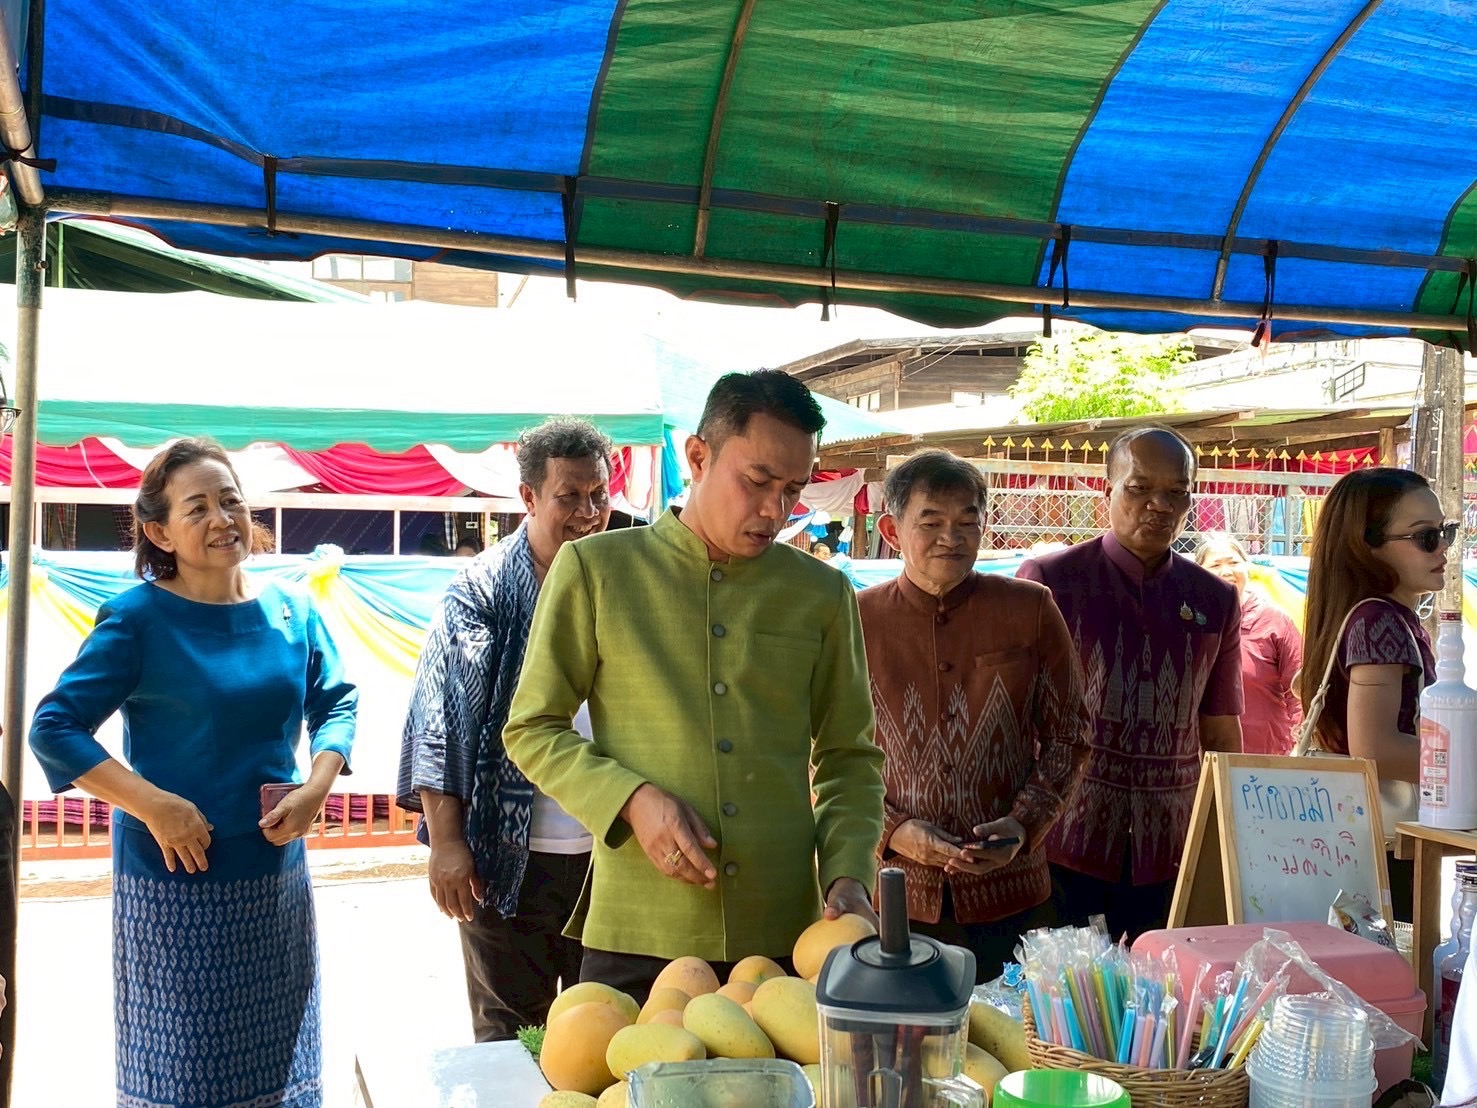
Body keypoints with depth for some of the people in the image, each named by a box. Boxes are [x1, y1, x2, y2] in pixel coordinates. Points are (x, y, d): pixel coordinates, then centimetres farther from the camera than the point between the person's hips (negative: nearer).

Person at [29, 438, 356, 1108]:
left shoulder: (290, 611, 2)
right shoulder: (138, 619, -10)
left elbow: (336, 702, 11)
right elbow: (53, 730, -12)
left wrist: (316, 788, -7)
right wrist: (156, 807, -20)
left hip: (276, 874, 5)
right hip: (173, 881, -4)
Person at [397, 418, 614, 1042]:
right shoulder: (484, 589, -4)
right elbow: (441, 721, -6)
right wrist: (446, 843, -12)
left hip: (613, 849, 3)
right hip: (508, 855, -3)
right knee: (509, 1028, 9)